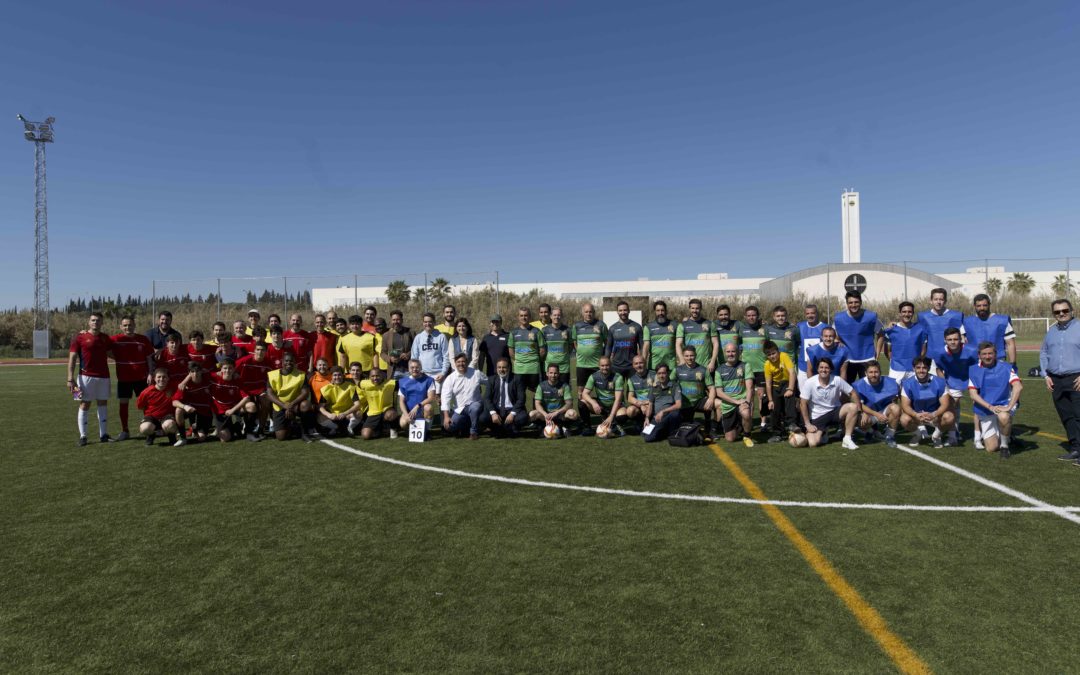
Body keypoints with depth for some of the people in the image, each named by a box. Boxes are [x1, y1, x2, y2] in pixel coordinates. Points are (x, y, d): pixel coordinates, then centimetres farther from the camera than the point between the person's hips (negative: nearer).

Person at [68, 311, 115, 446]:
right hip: (86, 376, -4)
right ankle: (82, 436, 6)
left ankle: (103, 435, 13)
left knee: (103, 403, 7)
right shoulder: (80, 338, -2)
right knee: (84, 404, 0)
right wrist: (70, 378, -12)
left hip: (103, 376, 4)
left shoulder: (106, 338, 10)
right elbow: (72, 358, -5)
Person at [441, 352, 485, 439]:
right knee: (450, 427, -16)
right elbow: (446, 398, -10)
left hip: (474, 405, -2)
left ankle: (474, 432, -12)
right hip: (459, 410, 2)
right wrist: (446, 416, -17)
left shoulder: (476, 373, -3)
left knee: (474, 408, -36)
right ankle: (465, 426, 18)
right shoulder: (450, 379, -4)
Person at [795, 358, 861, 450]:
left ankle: (847, 439, -14)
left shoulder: (838, 380, -10)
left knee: (853, 407, -27)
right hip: (817, 417, -2)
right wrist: (808, 424, -11)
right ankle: (822, 433, 16)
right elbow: (803, 403, -11)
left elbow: (852, 393, 0)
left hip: (834, 411, 2)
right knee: (813, 443, -23)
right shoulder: (810, 383, -15)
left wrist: (858, 410, -13)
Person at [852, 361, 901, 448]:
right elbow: (860, 405, -15)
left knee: (895, 408, -30)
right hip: (869, 413, -2)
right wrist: (876, 414, -27)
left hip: (885, 412, 2)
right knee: (862, 420, -35)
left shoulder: (890, 383, -11)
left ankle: (890, 436, -7)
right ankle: (871, 432, 6)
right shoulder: (859, 385, -15)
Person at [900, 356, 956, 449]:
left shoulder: (939, 382, -13)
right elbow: (905, 405, -18)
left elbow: (945, 404, -17)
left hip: (935, 415, 0)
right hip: (916, 416, 0)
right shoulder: (907, 383, -14)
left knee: (949, 417, -31)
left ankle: (937, 435, 4)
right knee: (904, 419, -31)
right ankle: (920, 433, 7)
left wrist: (933, 415, -37)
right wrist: (916, 415, -39)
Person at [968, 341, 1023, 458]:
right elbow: (973, 395, -9)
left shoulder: (1005, 367, -7)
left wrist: (1009, 407, -29)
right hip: (985, 411, 2)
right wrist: (990, 407, -23)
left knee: (1003, 417, -40)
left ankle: (1005, 446, -12)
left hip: (1004, 404, -2)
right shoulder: (974, 371, -2)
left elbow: (1018, 386, -19)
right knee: (991, 448, -5)